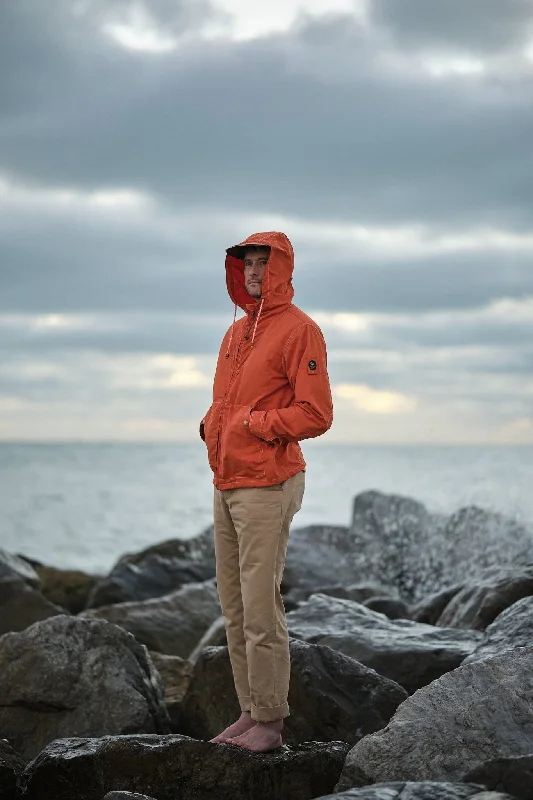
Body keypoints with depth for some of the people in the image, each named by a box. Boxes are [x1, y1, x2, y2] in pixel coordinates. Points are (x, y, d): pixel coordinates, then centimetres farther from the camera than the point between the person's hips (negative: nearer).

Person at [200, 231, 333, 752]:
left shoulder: (298, 329, -8)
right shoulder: (237, 331, 18)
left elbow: (316, 414, -15)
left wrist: (255, 423, -15)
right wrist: (210, 424, 8)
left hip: (267, 487, -9)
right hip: (226, 483, 9)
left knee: (260, 606, -8)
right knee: (233, 606, 11)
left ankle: (270, 721, 1)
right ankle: (250, 710, 19)